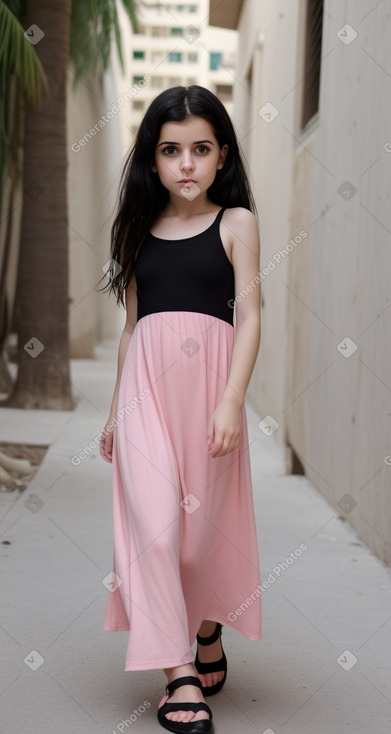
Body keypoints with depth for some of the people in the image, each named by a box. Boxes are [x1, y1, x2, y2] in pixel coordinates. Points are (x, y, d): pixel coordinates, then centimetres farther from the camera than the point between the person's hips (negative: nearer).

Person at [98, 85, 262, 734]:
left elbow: (249, 316, -4)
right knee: (153, 522, -9)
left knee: (208, 519, 7)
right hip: (146, 383, 2)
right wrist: (115, 410, 16)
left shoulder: (236, 222, 3)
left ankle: (209, 641, 32)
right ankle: (182, 676, -4)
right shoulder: (140, 230, 12)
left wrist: (232, 401, -14)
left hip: (209, 380, -2)